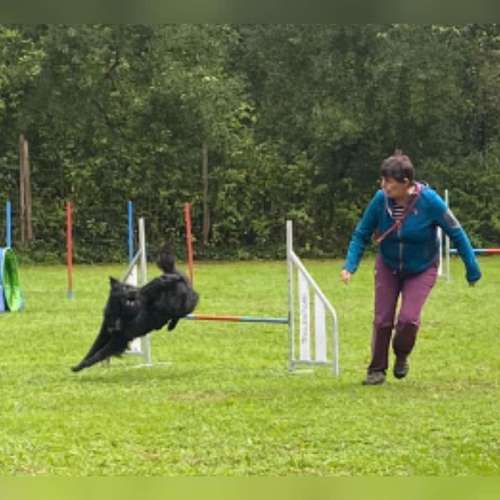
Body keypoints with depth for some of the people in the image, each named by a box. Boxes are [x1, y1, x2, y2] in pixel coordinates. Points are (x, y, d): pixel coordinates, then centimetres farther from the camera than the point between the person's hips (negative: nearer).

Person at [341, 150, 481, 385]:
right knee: (382, 320, 1)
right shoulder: (380, 199, -20)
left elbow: (456, 233, -14)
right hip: (388, 267, 2)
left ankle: (401, 357, 17)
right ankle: (377, 370, 20)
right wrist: (350, 266, -21)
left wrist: (472, 268, -9)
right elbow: (361, 234, -8)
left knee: (408, 318, -14)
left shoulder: (429, 201, -27)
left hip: (421, 270, -2)